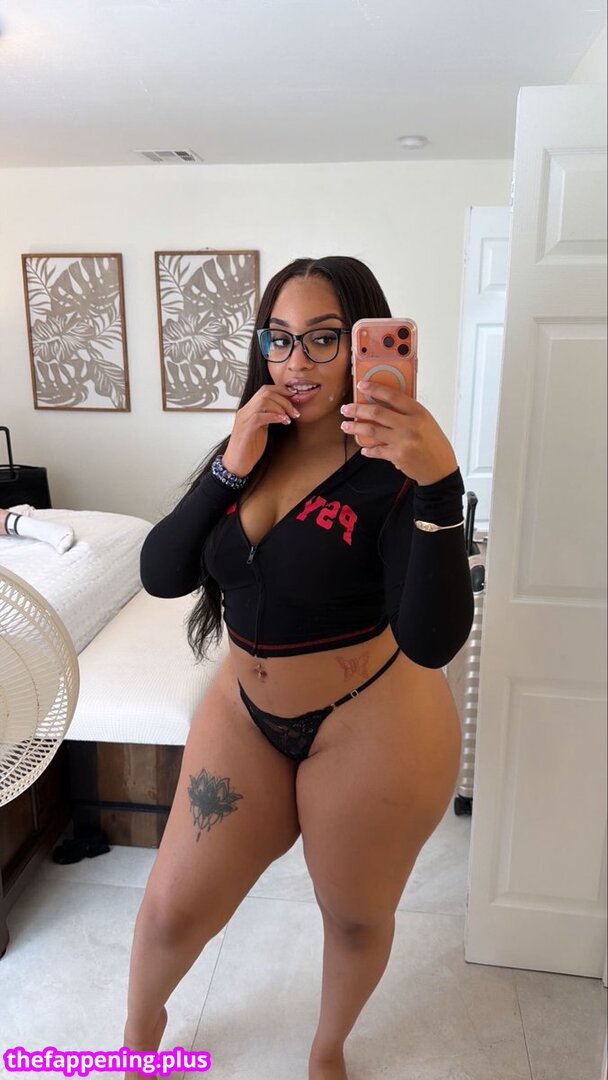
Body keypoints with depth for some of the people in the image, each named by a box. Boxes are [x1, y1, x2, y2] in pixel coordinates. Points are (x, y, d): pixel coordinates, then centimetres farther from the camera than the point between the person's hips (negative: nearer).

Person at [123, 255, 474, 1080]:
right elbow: (162, 575, -8)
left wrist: (440, 485, -41)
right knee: (173, 909, 15)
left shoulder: (392, 468, -18)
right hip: (245, 714, 5)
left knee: (356, 918, 20)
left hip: (375, 731, -4)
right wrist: (231, 466, -19)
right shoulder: (253, 449, 0)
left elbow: (432, 640, -29)